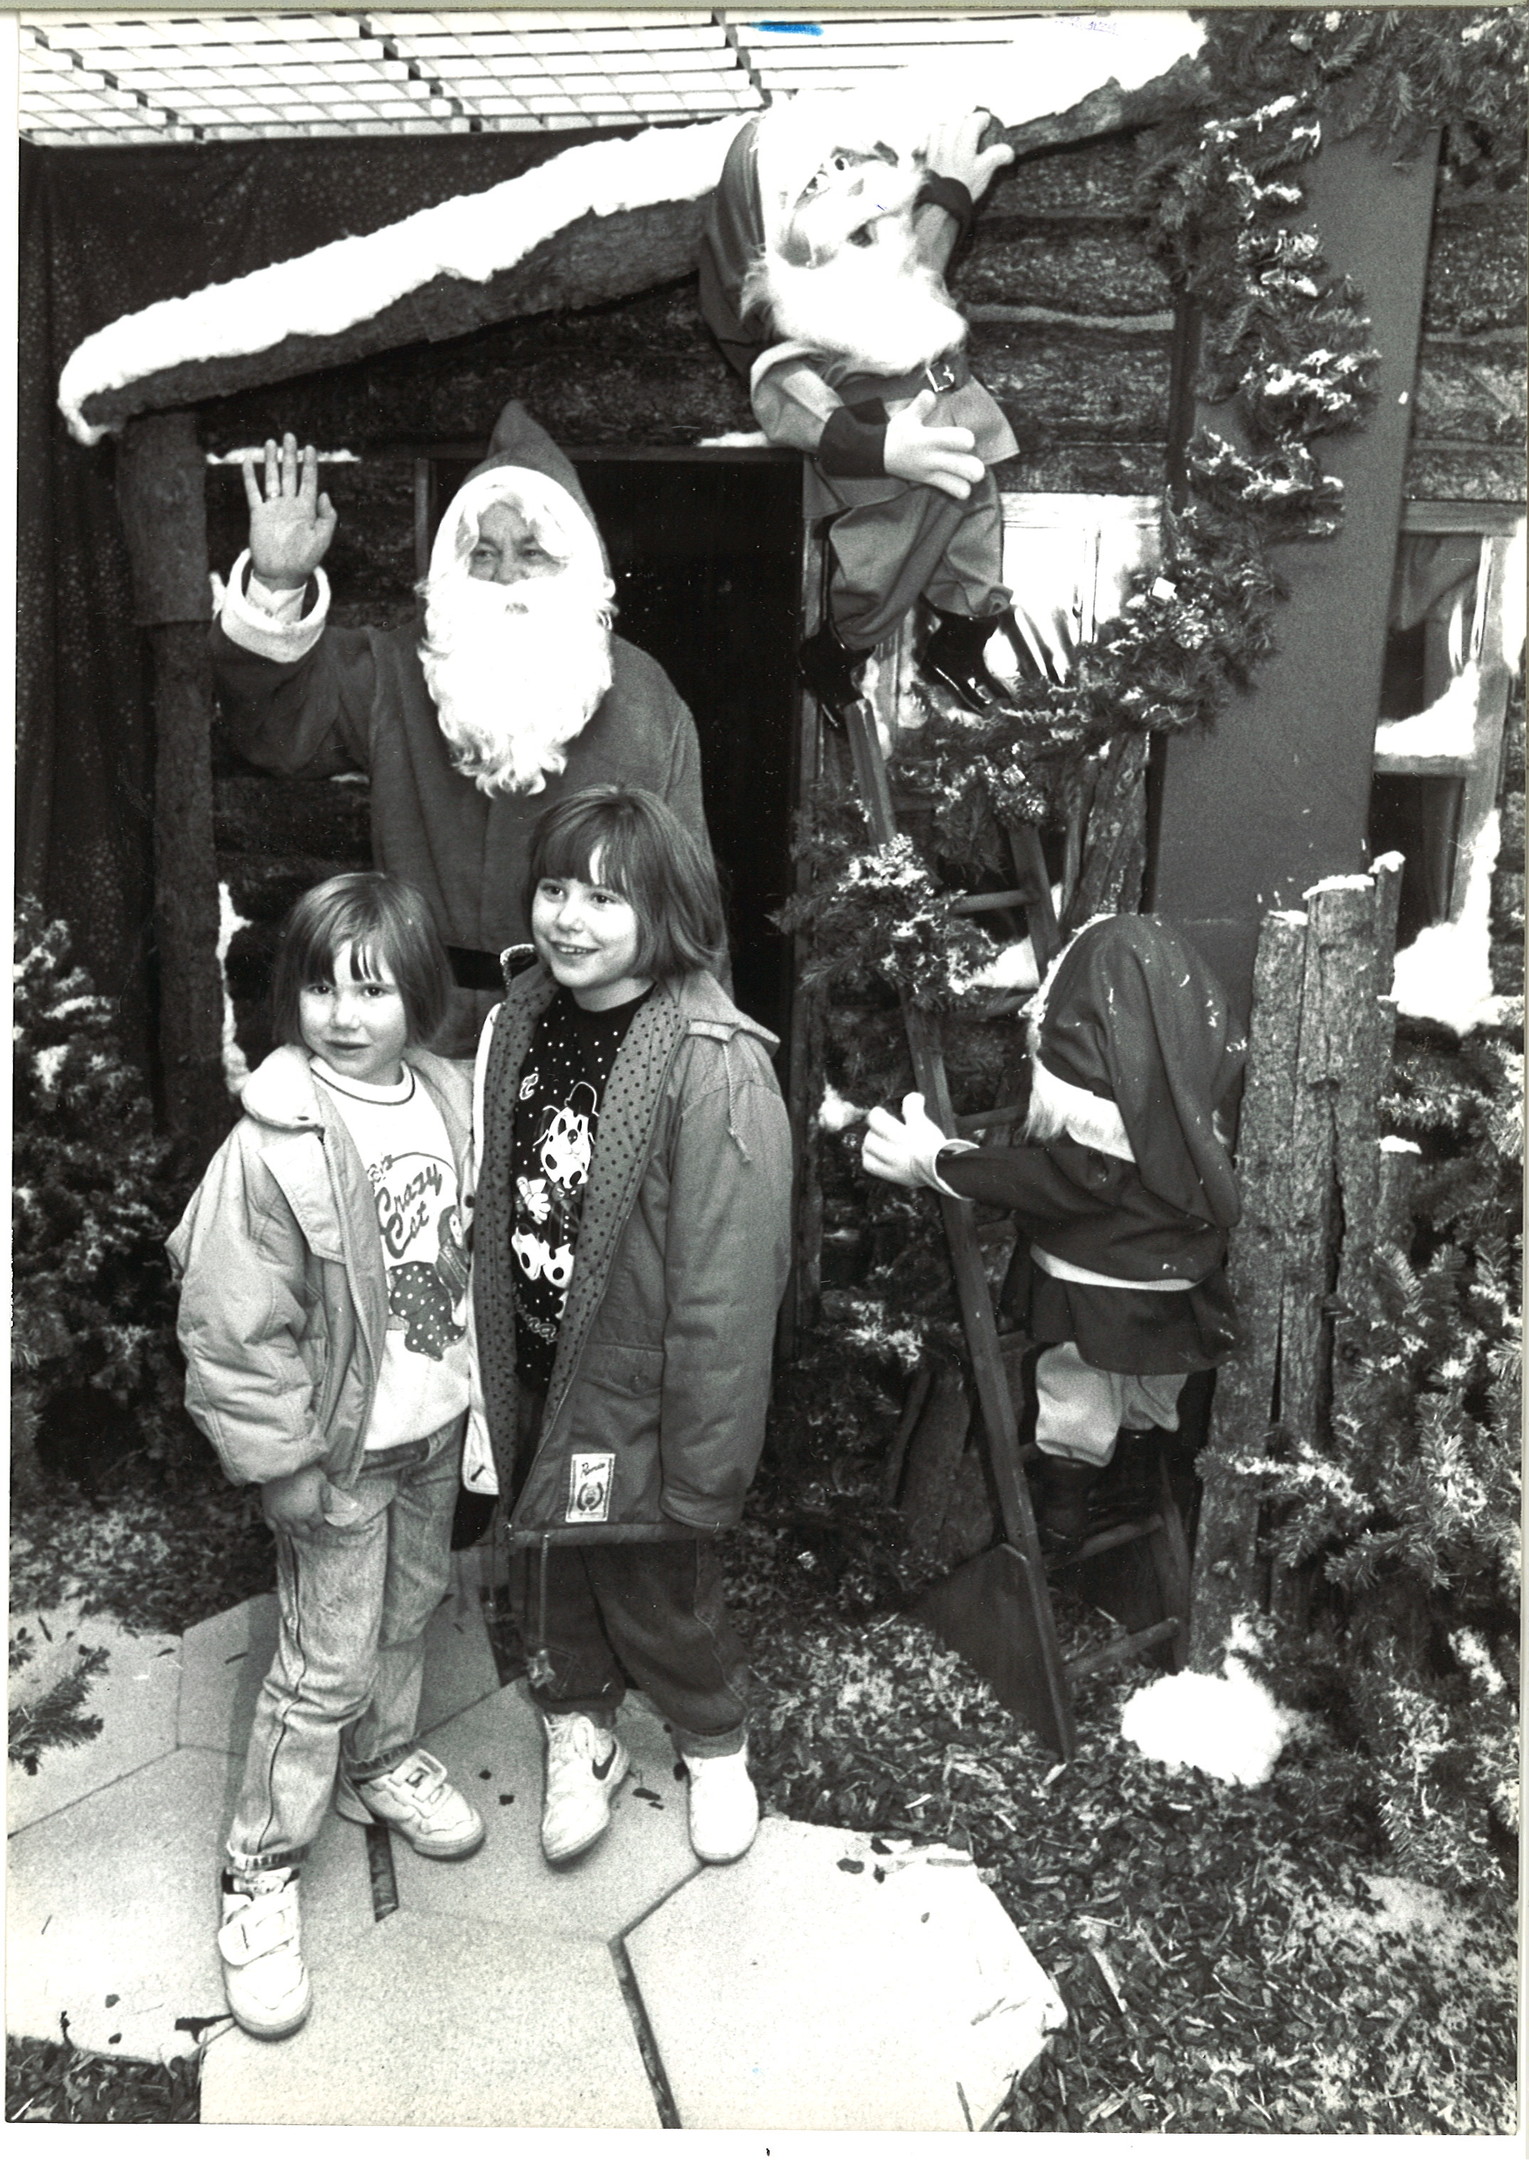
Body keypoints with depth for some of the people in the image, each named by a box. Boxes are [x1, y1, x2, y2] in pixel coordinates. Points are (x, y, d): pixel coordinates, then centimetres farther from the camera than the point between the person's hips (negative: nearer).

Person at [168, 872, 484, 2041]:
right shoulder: (276, 1143, -22)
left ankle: (381, 1762, 49)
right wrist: (285, 1460, -16)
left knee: (411, 1608, 24)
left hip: (438, 1427, 6)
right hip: (340, 1451, -5)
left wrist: (482, 1392, 9)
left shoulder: (453, 1100, -6)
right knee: (325, 1667, 5)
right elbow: (233, 1324, -19)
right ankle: (261, 1874, 25)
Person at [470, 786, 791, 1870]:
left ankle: (716, 1744, 45)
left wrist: (705, 1465, -17)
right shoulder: (519, 1021, -3)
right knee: (554, 1570, 22)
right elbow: (492, 1218, 4)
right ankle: (580, 1734, 49)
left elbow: (729, 1285, -21)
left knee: (657, 1591, 15)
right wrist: (490, 1386, 8)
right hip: (537, 1378, 5)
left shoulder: (714, 1066, -24)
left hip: (637, 1394, -5)